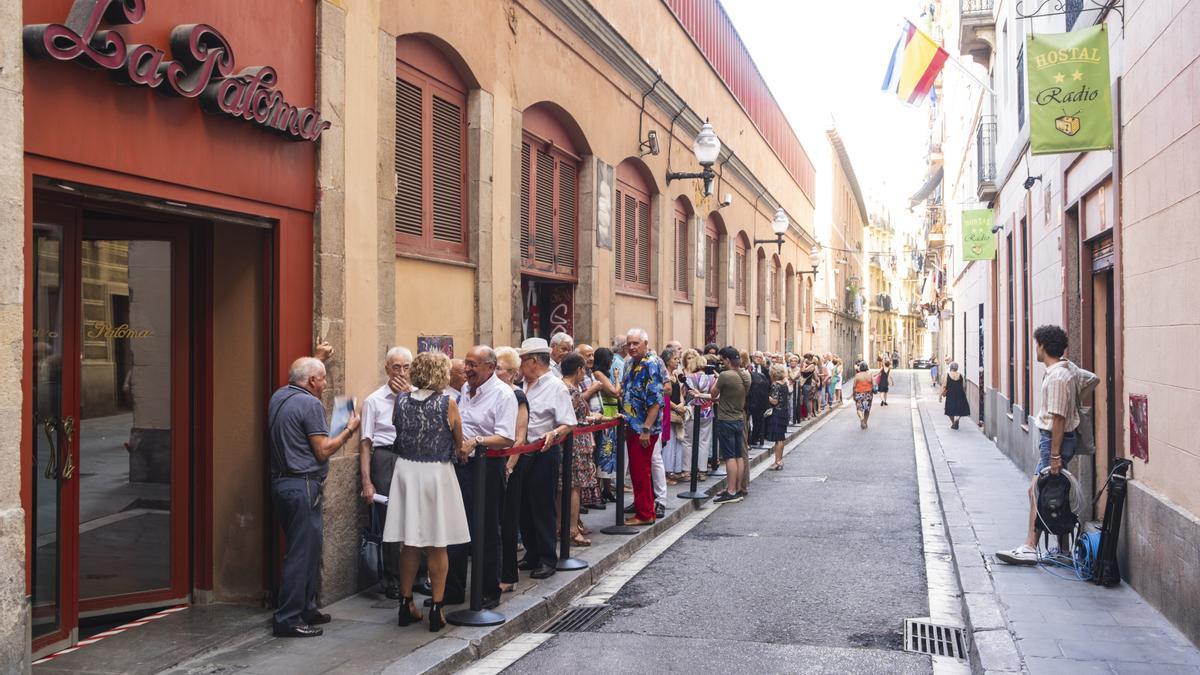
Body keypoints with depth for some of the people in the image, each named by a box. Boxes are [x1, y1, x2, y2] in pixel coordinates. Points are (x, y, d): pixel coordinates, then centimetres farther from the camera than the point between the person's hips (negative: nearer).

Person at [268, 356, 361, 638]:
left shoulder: (278, 397, 11)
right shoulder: (310, 404, -15)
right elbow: (322, 451, -15)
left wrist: (317, 357, 39)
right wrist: (349, 430, -3)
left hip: (282, 483, 10)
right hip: (303, 486, -10)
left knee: (306, 548, 18)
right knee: (302, 553, -5)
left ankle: (305, 608, 26)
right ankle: (287, 619, -3)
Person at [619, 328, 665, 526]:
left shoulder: (651, 365, -16)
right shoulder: (630, 363, 11)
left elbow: (656, 400, -21)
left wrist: (646, 429, -23)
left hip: (644, 428, -8)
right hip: (632, 426, 9)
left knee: (640, 471, -2)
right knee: (636, 470, 15)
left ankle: (645, 514, 7)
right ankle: (640, 508, 26)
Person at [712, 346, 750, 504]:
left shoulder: (725, 375, -20)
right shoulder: (746, 376, 4)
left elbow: (713, 394, -8)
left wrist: (715, 378, 8)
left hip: (726, 420, -7)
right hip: (740, 419, 7)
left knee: (730, 457, -6)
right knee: (739, 456, 11)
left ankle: (731, 492, -5)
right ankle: (738, 489, 17)